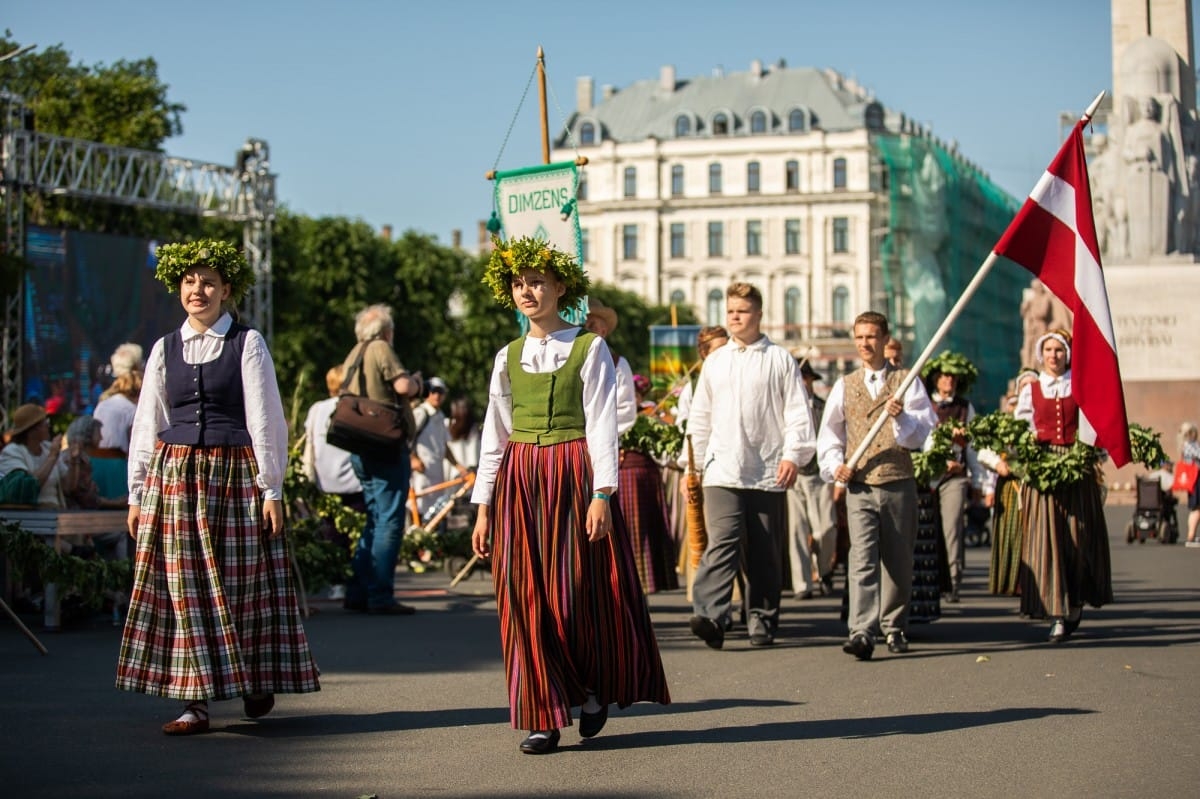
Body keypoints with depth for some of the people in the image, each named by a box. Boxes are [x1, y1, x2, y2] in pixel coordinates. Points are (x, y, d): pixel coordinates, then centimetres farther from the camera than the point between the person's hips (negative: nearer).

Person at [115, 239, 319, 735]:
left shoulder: (247, 344, 1)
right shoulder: (164, 349, 10)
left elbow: (265, 419, -2)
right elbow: (147, 425, 12)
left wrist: (272, 488, -6)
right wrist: (137, 492, 8)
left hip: (236, 475, -3)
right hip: (175, 476, 3)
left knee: (245, 582, 1)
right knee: (184, 586, 0)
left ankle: (257, 684, 19)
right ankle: (196, 702, 3)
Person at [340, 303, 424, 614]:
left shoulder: (353, 356, 18)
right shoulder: (381, 350, -9)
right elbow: (403, 386, -20)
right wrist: (416, 381, 0)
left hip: (361, 449, 9)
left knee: (375, 520, 15)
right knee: (389, 521, -7)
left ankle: (358, 593, 15)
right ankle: (380, 595, -9)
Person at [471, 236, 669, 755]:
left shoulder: (589, 349, 0)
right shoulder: (508, 357, 11)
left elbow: (601, 424, -5)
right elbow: (494, 435, 12)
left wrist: (601, 493, -14)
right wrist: (483, 507, 8)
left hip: (573, 475, -4)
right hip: (520, 482, 4)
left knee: (580, 592, 0)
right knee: (526, 598, -1)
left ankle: (595, 689, 25)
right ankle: (544, 717, 5)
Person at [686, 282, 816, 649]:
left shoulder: (780, 359, 6)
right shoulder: (714, 362, 15)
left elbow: (798, 412, 2)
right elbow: (700, 416, 19)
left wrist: (793, 454, -10)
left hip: (768, 473, -1)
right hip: (722, 471, 1)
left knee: (765, 553, 5)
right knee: (722, 541, -16)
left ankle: (762, 621, 15)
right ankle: (709, 616, -27)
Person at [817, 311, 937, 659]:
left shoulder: (906, 382, 5)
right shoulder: (845, 386, 12)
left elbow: (925, 431, -4)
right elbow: (829, 434, 16)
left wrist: (901, 418, -23)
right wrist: (835, 466, -1)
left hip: (899, 483, 0)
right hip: (859, 486, 0)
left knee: (898, 561, 9)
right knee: (862, 559, -13)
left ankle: (894, 627, 24)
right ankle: (862, 632, -21)